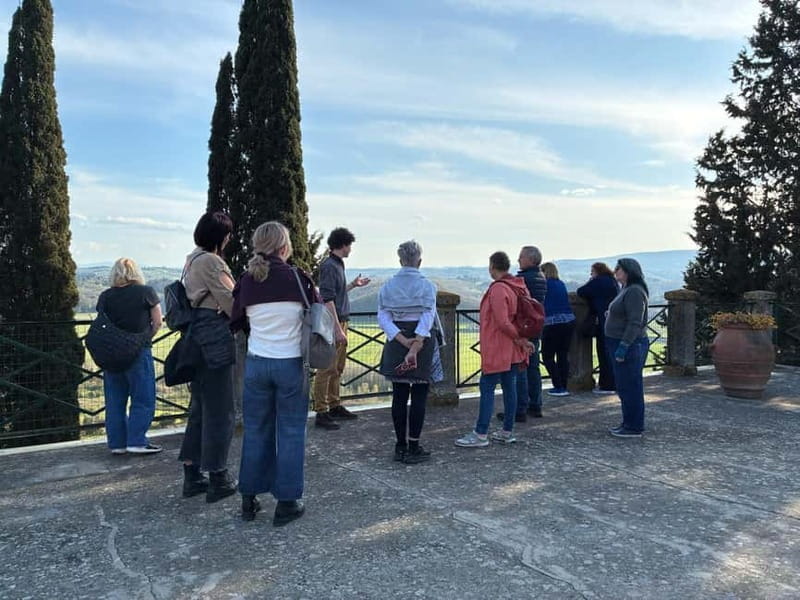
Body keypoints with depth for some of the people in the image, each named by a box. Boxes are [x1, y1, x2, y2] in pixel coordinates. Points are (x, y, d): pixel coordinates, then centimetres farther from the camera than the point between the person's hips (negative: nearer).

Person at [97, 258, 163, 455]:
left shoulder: (105, 296, 2)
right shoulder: (146, 292, -6)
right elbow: (157, 323, -3)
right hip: (138, 352, -4)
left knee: (114, 401, 11)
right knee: (143, 399, 5)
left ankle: (117, 443, 16)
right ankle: (136, 442, 3)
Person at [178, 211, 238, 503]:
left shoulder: (192, 260, 15)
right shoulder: (211, 262, -14)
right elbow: (230, 303, -12)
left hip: (197, 337, 10)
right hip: (216, 339, -10)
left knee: (200, 408, 16)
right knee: (219, 411, 0)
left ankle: (192, 476, 23)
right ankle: (218, 479, 10)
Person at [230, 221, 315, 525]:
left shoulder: (246, 281, -3)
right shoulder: (297, 278, -11)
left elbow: (236, 322, 8)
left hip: (256, 364, 3)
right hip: (291, 364, -3)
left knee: (255, 431, 14)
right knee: (290, 433, 8)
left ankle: (249, 500, 24)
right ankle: (286, 503, 15)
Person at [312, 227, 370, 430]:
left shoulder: (338, 265, 15)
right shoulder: (329, 266, -15)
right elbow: (327, 299, -21)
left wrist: (353, 284, 27)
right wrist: (338, 329, -23)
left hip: (341, 321, 10)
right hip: (333, 323, -10)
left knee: (337, 369, 16)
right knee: (327, 369, -6)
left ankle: (334, 407, 26)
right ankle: (321, 413, -1)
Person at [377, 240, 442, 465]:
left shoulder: (387, 286, 4)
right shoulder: (426, 286, -7)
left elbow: (383, 317, -4)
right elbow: (427, 318, -18)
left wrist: (403, 341, -12)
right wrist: (415, 347, -23)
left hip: (396, 344, 4)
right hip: (423, 342, -3)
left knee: (399, 396, 10)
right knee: (419, 397, 3)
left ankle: (400, 447, 17)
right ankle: (413, 448, 6)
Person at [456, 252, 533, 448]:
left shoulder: (498, 289, -17)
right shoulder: (520, 287, 11)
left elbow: (503, 323, -22)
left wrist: (521, 339, -12)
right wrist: (521, 339, 9)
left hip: (497, 350, -9)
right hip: (514, 350, 9)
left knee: (487, 388, -4)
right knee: (510, 387, 11)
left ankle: (480, 434, -2)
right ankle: (507, 431, 18)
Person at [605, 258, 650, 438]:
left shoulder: (635, 291, -17)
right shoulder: (626, 290, 16)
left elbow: (635, 323, -23)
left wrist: (623, 346, -24)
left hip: (630, 346, -11)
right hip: (621, 344, 11)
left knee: (630, 387, -3)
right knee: (624, 387, 16)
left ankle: (634, 428, 5)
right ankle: (628, 423, 26)